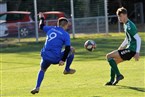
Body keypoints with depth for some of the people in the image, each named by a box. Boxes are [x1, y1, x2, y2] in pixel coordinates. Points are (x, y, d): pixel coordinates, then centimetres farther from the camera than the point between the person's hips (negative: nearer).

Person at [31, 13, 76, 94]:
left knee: (42, 70, 32)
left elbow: (41, 26, 32)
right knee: (72, 50, 18)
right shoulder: (66, 35, -1)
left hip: (45, 57, 4)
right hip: (56, 58, -4)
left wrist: (42, 18, 50)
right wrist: (63, 60, -11)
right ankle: (67, 70, 26)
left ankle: (37, 87, 15)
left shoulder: (51, 29, 12)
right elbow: (67, 48, -10)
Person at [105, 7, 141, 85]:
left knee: (108, 56, -10)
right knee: (113, 61, 17)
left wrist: (137, 53, -25)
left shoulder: (129, 26, -17)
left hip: (131, 50, -10)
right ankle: (112, 81, 20)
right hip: (129, 49, 10)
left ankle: (118, 75, -9)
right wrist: (121, 47, 25)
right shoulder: (125, 25, 13)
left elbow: (138, 39, -20)